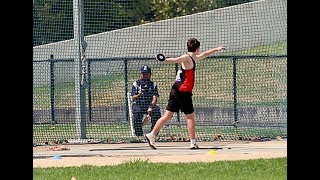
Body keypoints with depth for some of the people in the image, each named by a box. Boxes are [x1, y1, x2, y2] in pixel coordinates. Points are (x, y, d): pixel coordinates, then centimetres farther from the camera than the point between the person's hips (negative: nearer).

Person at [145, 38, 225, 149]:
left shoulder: (192, 58, 20)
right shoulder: (187, 58, -9)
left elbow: (203, 55, 39)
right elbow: (175, 60, -28)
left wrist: (216, 49, 52)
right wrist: (165, 60, -48)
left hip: (176, 91, 9)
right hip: (183, 92, -9)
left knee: (168, 115, 7)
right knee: (190, 117, -2)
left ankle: (151, 135, 3)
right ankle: (193, 143, 1)